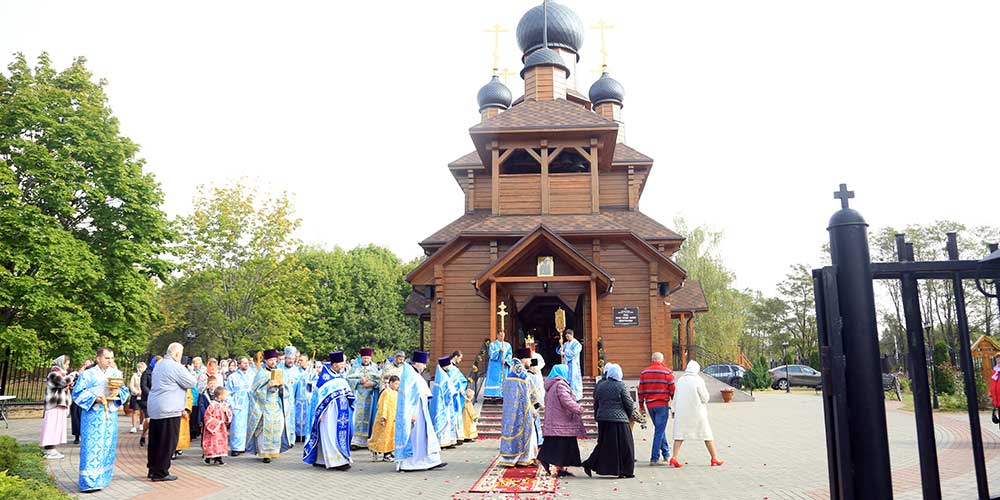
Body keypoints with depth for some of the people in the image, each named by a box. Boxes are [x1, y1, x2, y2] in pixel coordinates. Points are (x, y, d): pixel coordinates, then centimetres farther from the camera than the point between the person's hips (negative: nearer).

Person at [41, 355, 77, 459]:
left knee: (57, 427, 10)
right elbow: (64, 382, -26)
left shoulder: (61, 374, 18)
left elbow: (66, 386, 26)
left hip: (61, 405, 10)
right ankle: (50, 451, -9)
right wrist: (72, 375, -12)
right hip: (54, 405, -10)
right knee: (52, 427, -9)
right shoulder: (53, 374, -11)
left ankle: (51, 449, 14)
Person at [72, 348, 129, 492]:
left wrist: (117, 393, -13)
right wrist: (95, 399, -18)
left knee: (108, 446, 7)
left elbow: (125, 391, 9)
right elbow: (78, 393, -4)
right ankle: (89, 482, -3)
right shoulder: (87, 374, -2)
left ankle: (102, 478, 19)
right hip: (92, 415, -4)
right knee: (92, 447, -7)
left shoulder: (117, 374, 9)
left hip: (110, 415, 4)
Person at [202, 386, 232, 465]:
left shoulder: (225, 405, 7)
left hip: (222, 429, 7)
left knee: (221, 442, 7)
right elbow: (207, 416, -15)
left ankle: (218, 458, 15)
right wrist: (216, 422, -17)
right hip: (213, 428, -6)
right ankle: (208, 458, 9)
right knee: (212, 442, -5)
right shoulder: (213, 405, -15)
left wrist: (226, 411, -9)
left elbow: (230, 414, 12)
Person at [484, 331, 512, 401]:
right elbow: (491, 353, -7)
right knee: (494, 380, -8)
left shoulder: (507, 345, 13)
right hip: (495, 366, -3)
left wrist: (506, 360, -13)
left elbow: (509, 354, 5)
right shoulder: (492, 344, 6)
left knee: (503, 380, -2)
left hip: (504, 366, 3)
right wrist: (499, 351, -21)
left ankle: (502, 395, -1)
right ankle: (493, 395, -9)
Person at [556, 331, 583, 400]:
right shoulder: (565, 344, 14)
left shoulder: (576, 344, -4)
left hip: (573, 365, -6)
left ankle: (576, 396, -1)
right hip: (566, 364, 6)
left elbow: (573, 353, -15)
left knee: (573, 380, -6)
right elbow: (559, 352, 11)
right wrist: (561, 345, -5)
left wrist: (564, 353, -9)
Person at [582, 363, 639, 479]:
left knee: (603, 444, 15)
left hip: (602, 419, 5)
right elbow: (629, 403, -5)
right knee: (623, 445, 4)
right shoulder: (620, 386, -9)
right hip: (618, 419, -5)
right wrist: (631, 415, 13)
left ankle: (590, 464, 10)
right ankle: (626, 471, 7)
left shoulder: (600, 386, 5)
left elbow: (596, 404, 13)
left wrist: (597, 416, 24)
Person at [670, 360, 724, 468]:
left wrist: (675, 411, 20)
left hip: (682, 413, 3)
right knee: (707, 434, 11)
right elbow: (705, 398, -7)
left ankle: (674, 458, -9)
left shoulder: (680, 380, 2)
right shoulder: (698, 380, -10)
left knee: (679, 435, 5)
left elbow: (675, 398, 8)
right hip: (698, 412, -3)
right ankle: (714, 459, 18)